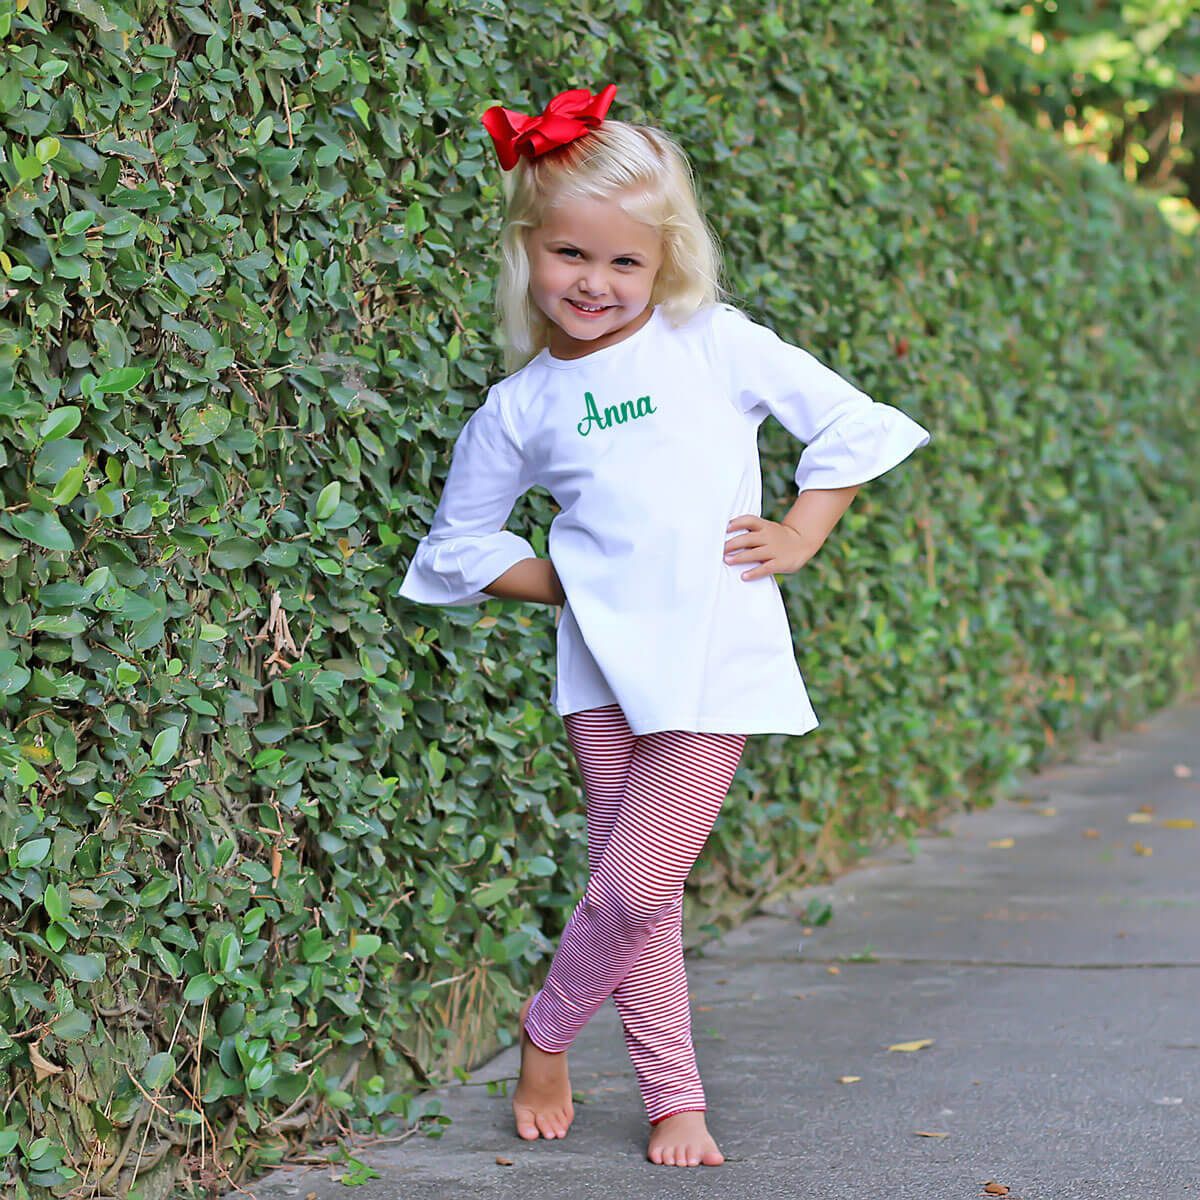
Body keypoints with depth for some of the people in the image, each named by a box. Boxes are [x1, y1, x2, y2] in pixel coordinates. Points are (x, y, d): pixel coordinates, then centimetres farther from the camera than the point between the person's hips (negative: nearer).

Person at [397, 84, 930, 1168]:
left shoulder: (714, 345, 2)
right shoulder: (519, 408, 6)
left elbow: (850, 425, 8)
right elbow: (458, 542, 16)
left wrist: (798, 538, 1)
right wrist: (557, 583, 4)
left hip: (713, 664, -2)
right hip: (604, 663, 2)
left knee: (636, 888, -8)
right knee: (632, 895, 4)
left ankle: (548, 1030, 18)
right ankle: (673, 1097, 20)